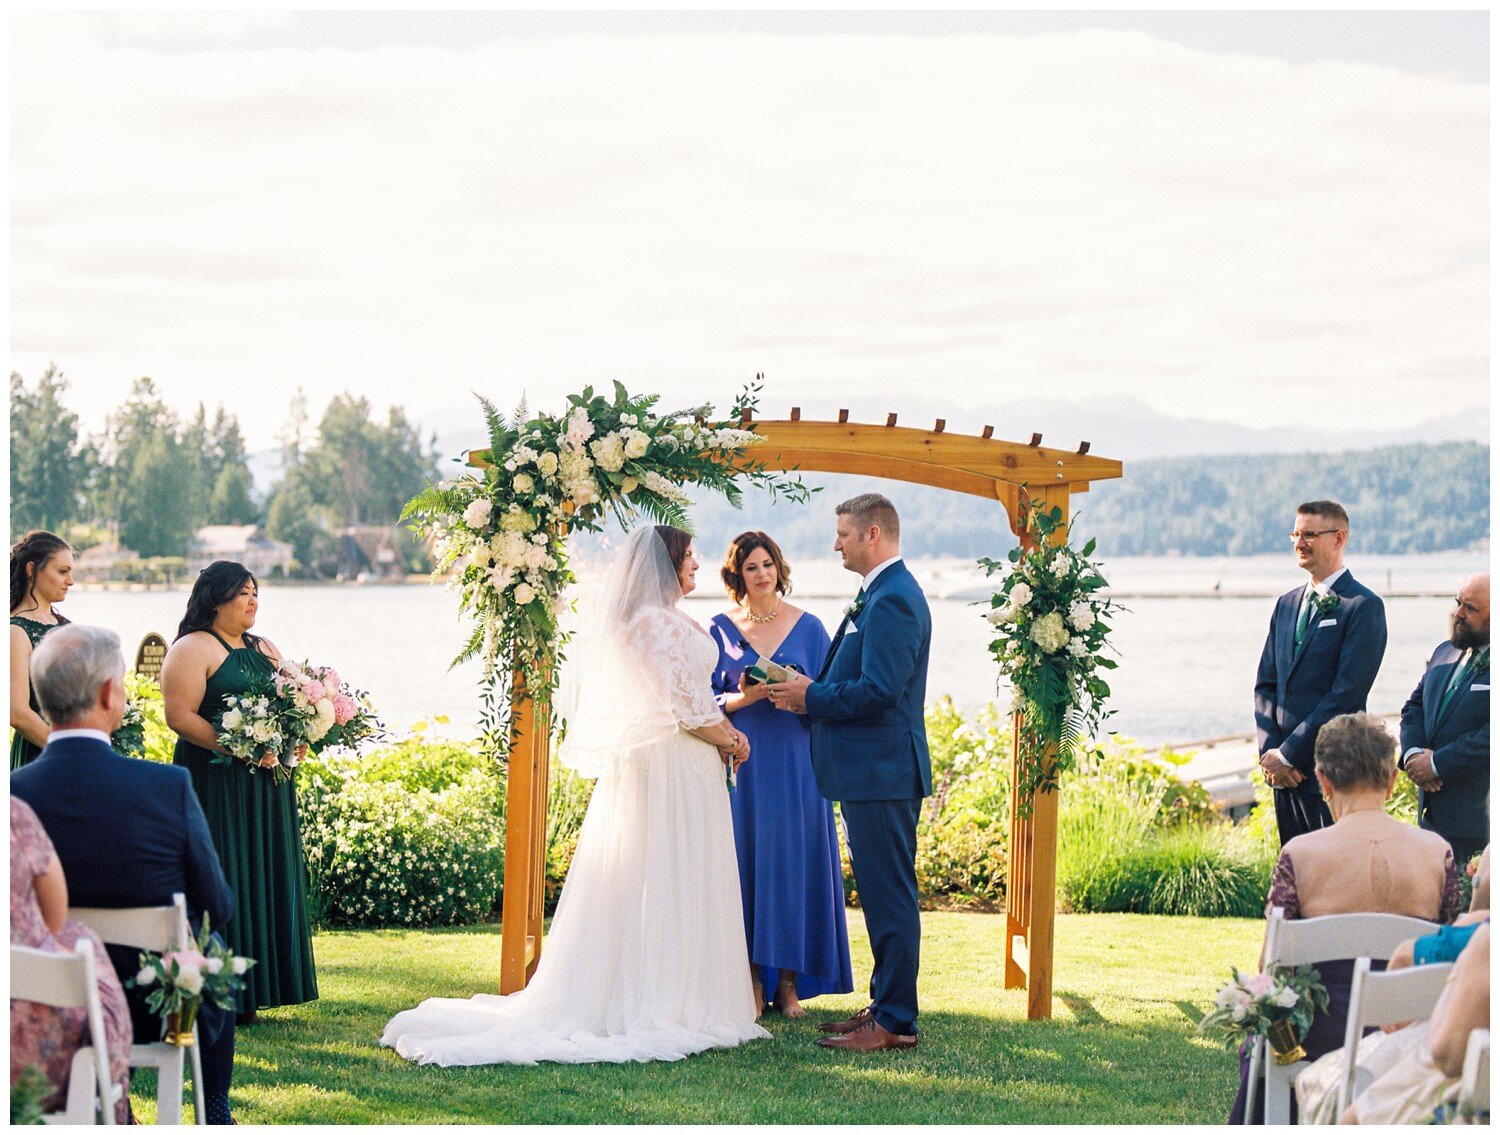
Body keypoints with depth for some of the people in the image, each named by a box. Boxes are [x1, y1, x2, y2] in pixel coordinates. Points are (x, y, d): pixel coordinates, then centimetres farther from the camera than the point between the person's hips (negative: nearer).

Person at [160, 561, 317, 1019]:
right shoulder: (193, 649, -5)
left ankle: (252, 990, 12)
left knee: (265, 879, 6)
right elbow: (180, 715, -14)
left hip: (266, 785, 7)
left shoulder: (266, 650, 18)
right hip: (214, 784, -7)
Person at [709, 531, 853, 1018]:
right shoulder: (721, 630, 7)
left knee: (792, 863, -1)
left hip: (795, 764, 0)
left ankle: (789, 982, 5)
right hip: (741, 764, 0)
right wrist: (744, 698, -13)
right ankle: (751, 980, 3)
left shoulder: (808, 627, 6)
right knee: (745, 862, -2)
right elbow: (708, 700, 6)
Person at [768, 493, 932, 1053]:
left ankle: (895, 1023, -2)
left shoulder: (893, 600, -17)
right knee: (882, 895, 16)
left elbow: (878, 690, -24)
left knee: (889, 896, -6)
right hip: (871, 772, 11)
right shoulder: (881, 595, 17)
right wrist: (812, 689, 7)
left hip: (882, 774, -11)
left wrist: (811, 699, -13)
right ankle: (885, 1003, 24)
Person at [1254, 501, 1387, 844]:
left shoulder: (1363, 606, -8)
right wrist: (1269, 750, -2)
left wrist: (1288, 753, -14)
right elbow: (1265, 684, 14)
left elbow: (1347, 693, -15)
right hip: (1284, 768, 7)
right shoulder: (1287, 604, 16)